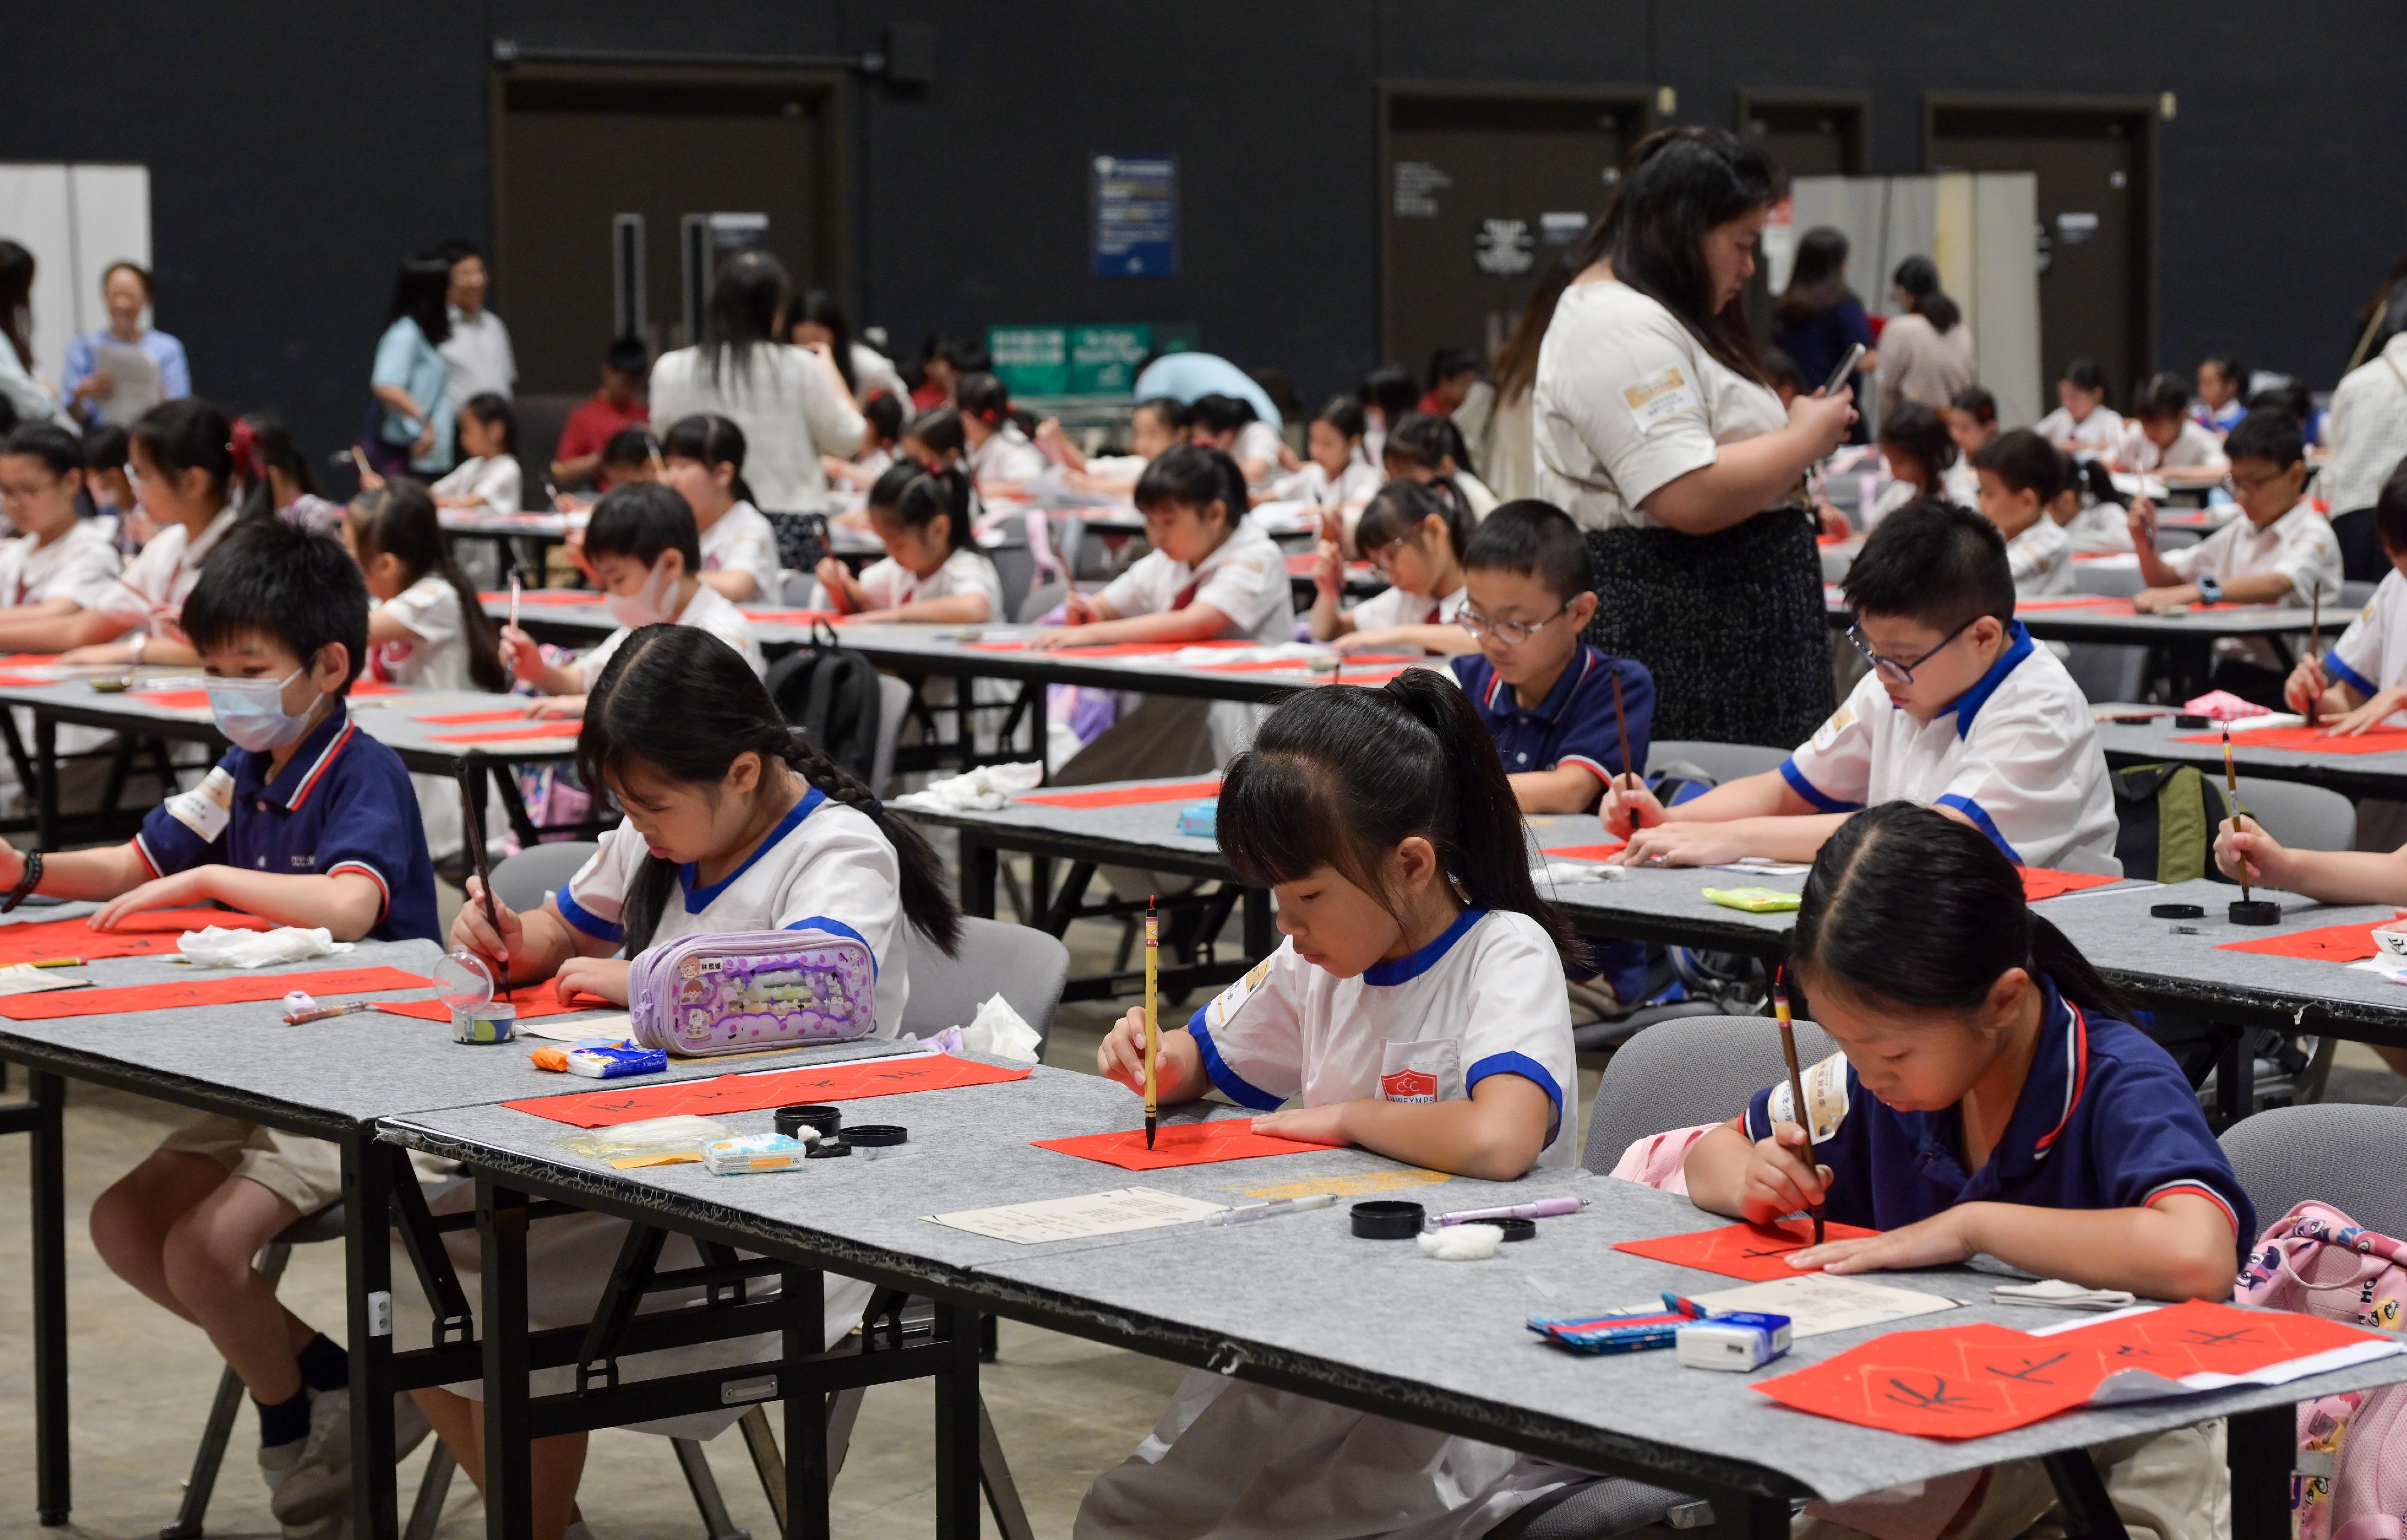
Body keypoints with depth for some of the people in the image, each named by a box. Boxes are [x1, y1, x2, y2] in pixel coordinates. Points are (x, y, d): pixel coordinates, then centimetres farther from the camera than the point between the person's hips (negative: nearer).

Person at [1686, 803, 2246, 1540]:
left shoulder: (2120, 1085, -20)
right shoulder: (1880, 1078, -3)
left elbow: (2198, 1258, -41)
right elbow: (1712, 1154, 14)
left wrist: (1969, 1225, -30)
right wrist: (1754, 1184, -11)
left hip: (2124, 1438, -4)